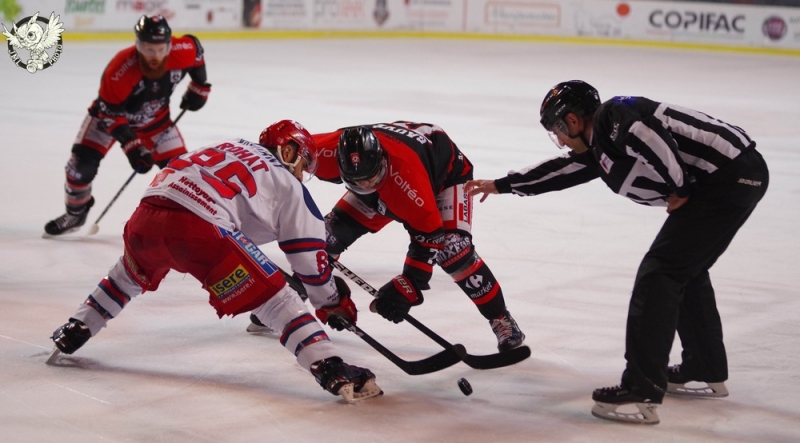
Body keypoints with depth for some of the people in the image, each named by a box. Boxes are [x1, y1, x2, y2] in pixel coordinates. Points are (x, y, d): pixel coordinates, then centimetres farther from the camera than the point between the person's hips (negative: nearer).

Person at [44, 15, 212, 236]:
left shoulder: (182, 52, -29)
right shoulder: (119, 70, -39)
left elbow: (195, 47, -2)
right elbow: (110, 114, -28)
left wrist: (199, 85, 2)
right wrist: (131, 144, -34)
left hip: (155, 118, 3)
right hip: (109, 112, -3)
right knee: (82, 164, -11)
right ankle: (76, 213, 17)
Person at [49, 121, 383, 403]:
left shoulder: (227, 147, 34)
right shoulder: (289, 186, 17)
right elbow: (309, 259, 16)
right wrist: (333, 302, 31)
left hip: (147, 213, 6)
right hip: (198, 227, -6)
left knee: (132, 273, 39)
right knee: (274, 298, -1)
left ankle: (74, 330, 44)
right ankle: (332, 371, -15)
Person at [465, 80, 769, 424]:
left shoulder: (612, 117, -7)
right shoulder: (598, 146, 21)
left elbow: (649, 135, -26)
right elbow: (562, 170, 33)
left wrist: (679, 188, -14)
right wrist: (501, 186, 42)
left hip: (728, 175, -10)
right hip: (742, 176, 10)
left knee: (659, 274, -9)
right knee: (686, 271, 25)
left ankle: (642, 394, -11)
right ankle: (707, 373, 35)